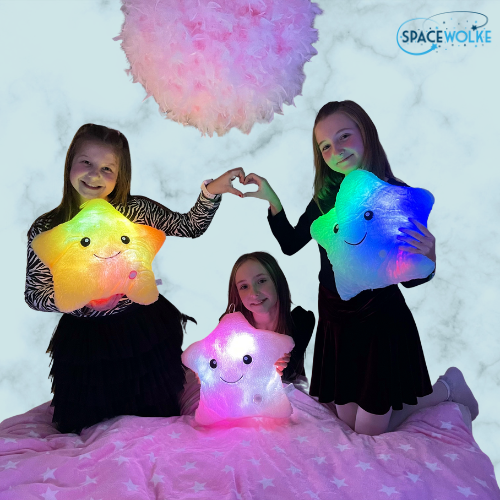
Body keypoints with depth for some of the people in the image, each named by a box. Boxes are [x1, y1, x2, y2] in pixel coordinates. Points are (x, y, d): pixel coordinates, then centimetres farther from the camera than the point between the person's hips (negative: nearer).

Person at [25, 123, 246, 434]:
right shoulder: (46, 230, -8)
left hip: (147, 332, 1)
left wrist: (211, 191, -15)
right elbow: (34, 294, -6)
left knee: (161, 419, 17)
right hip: (86, 341, 0)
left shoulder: (138, 210, -6)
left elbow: (191, 227, 1)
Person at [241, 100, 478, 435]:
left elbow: (410, 279, -12)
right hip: (335, 321, 5)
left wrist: (428, 258, -33)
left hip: (380, 322, -4)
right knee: (349, 423, 17)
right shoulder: (327, 196, -4)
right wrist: (271, 198, -4)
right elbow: (290, 244, 5)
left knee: (370, 432, 6)